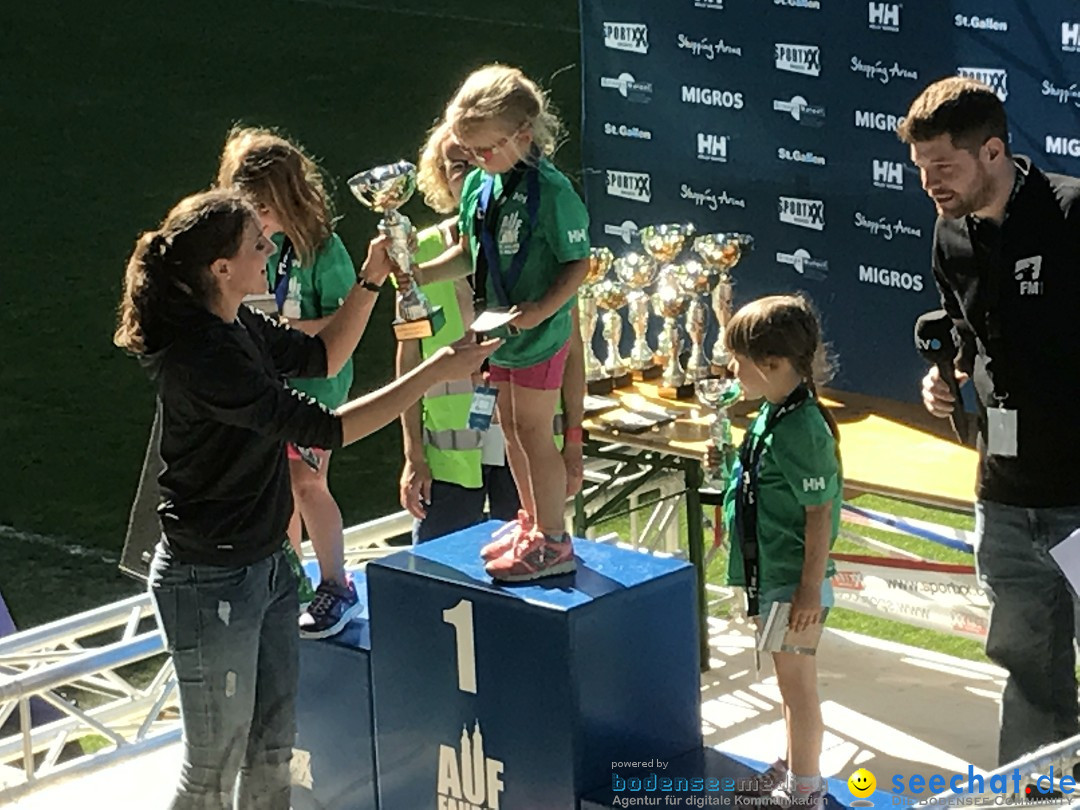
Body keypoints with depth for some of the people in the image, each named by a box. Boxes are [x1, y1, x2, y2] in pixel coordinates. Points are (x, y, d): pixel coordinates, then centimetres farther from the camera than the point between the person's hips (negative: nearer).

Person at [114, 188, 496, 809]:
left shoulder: (236, 326, 2)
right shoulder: (201, 356, -28)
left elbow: (322, 357, 18)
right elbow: (324, 429, -28)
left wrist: (372, 280, 5)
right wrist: (433, 374, -24)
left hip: (265, 566, 10)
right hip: (212, 583, -10)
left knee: (272, 750, 18)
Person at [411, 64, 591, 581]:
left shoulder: (550, 191, -21)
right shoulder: (478, 185, 0)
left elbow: (578, 263, -17)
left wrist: (541, 310, -28)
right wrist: (421, 275, -1)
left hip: (540, 332, -8)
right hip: (498, 328, 8)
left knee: (533, 432, -1)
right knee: (511, 428, 17)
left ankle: (552, 542, 10)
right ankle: (532, 524, 33)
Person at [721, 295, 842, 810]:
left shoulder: (802, 431, -25)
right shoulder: (772, 415, 4)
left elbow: (820, 514, -22)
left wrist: (810, 589, -20)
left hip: (793, 582, -9)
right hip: (769, 575, 9)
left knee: (797, 681, 2)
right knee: (790, 679, 22)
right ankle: (793, 765, 37)